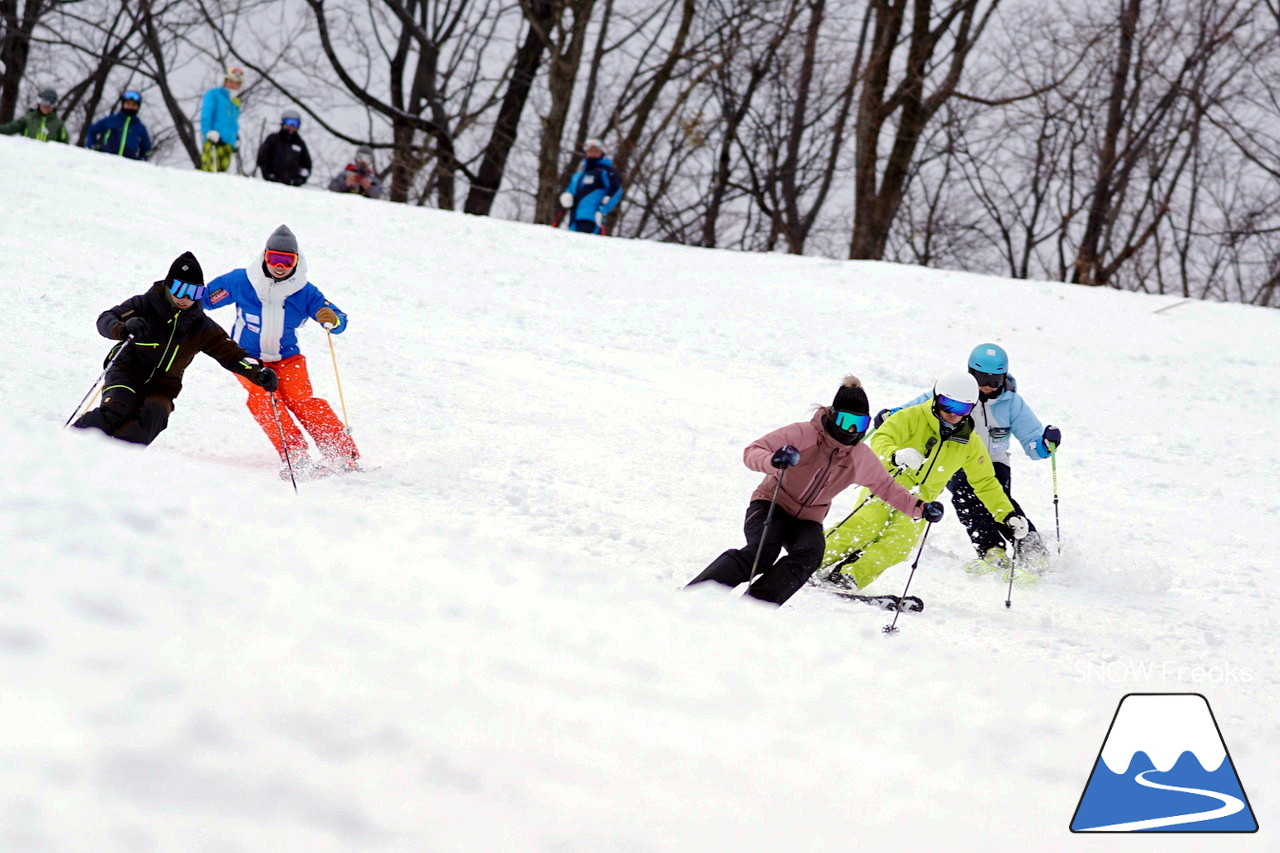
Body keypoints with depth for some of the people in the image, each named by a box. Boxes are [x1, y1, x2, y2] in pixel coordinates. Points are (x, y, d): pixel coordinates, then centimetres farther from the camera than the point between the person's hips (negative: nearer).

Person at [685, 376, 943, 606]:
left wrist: (919, 508, 2)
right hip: (771, 505, -4)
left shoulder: (861, 457, 0)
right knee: (762, 553, -33)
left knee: (809, 555, -30)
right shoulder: (804, 434, -15)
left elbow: (886, 487, 16)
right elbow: (752, 452, -18)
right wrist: (774, 461, -41)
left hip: (807, 520, 4)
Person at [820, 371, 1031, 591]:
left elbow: (986, 483, 16)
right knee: (865, 526, -27)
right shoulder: (912, 418, -7)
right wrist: (895, 456, -43)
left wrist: (1009, 515, 6)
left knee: (902, 539, -24)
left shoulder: (969, 444, 6)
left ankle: (849, 577, -25)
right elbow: (880, 440, -19)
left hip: (917, 504, 4)